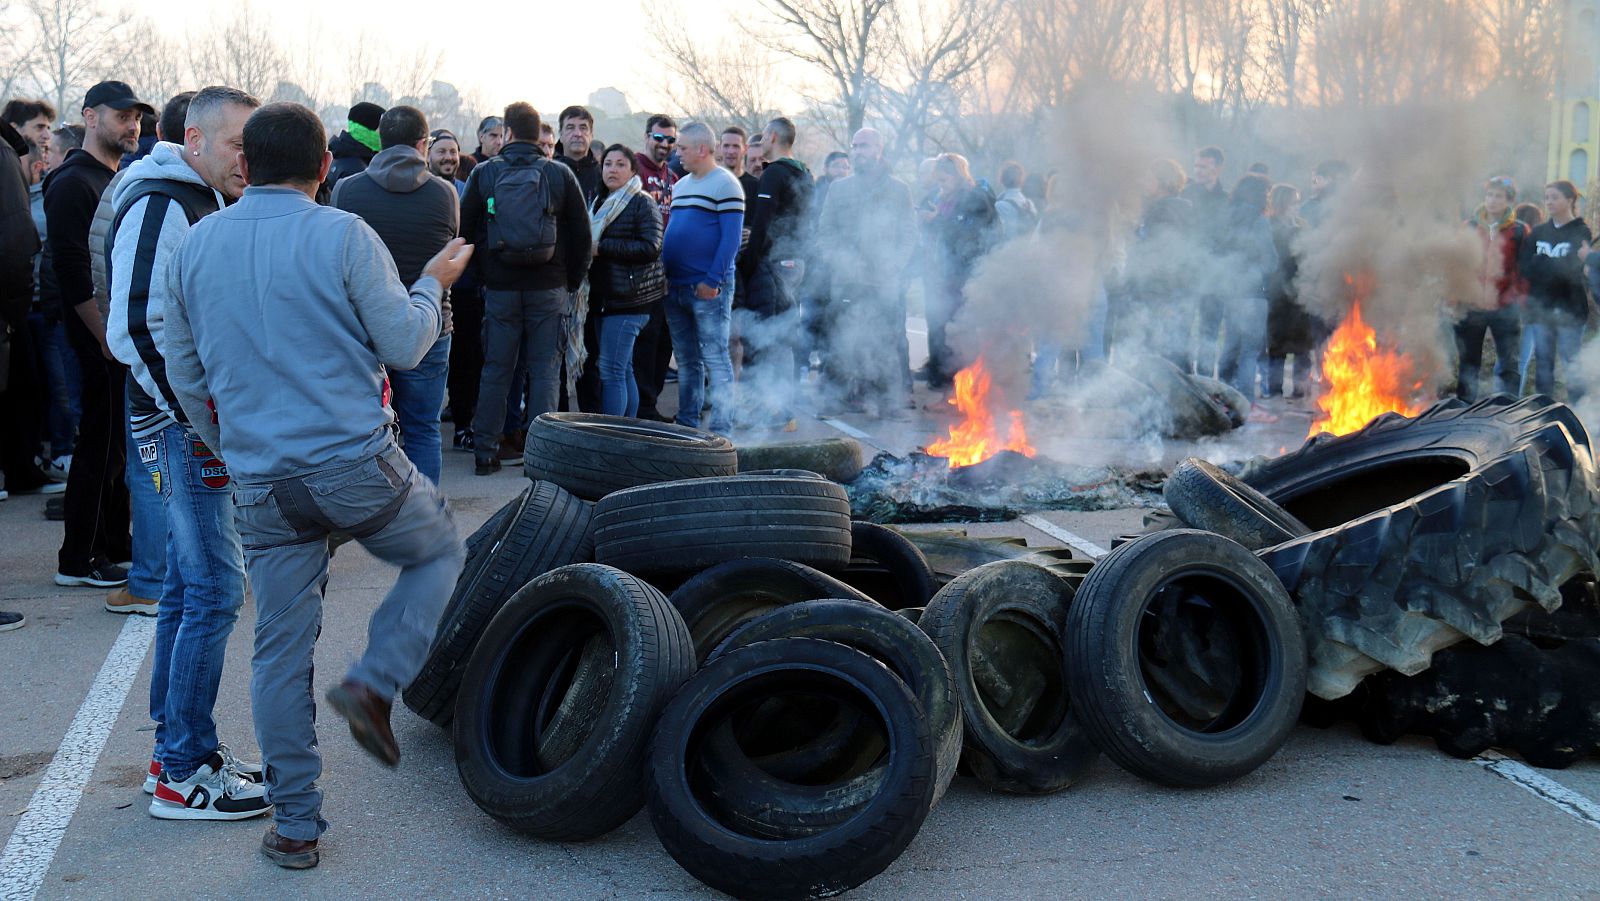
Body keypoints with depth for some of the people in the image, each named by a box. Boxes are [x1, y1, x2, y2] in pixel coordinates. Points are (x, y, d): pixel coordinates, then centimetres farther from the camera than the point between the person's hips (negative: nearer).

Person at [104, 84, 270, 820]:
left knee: (190, 587, 14)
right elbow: (135, 330, -21)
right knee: (215, 590, -9)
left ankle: (177, 752, 23)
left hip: (207, 422, 10)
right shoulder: (157, 206, -14)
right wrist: (198, 421, -20)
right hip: (179, 428, -10)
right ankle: (184, 774, -1)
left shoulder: (206, 204, 17)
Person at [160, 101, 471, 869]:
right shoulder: (342, 236, -7)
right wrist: (432, 285, 14)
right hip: (355, 464, -4)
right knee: (438, 553, 23)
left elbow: (185, 376, 15)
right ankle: (373, 682, 3)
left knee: (281, 653, 11)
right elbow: (404, 346, -5)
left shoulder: (195, 245, 8)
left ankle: (294, 826, 17)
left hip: (262, 487, 4)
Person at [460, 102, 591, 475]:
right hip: (549, 289, -1)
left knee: (495, 370, 8)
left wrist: (482, 276, 12)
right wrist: (572, 280, 12)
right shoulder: (560, 174, -1)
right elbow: (581, 234, 1)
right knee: (545, 370, 5)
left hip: (500, 288, 1)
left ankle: (485, 451, 10)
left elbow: (466, 230, 3)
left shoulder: (483, 173, 0)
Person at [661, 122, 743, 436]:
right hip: (675, 288, 8)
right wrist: (664, 275, 12)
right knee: (686, 360, 13)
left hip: (709, 289, -8)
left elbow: (731, 238, -14)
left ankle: (721, 430, -3)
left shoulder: (725, 184, -8)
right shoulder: (680, 185, 18)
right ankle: (686, 424, 21)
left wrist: (713, 280, -19)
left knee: (715, 359, -6)